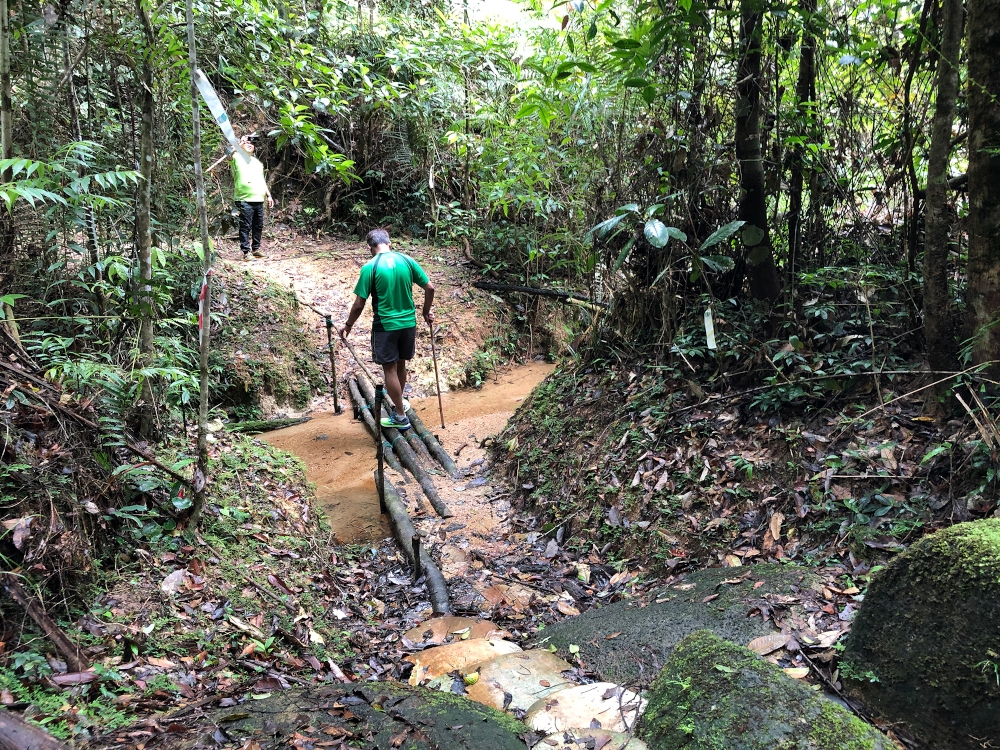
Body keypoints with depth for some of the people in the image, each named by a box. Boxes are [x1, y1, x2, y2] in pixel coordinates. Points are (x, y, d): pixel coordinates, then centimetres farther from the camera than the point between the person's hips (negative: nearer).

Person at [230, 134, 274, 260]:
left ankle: (256, 249, 23)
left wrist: (268, 195, 19)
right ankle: (246, 252, -3)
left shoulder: (257, 162, 23)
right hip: (244, 200, -7)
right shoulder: (237, 158, 1)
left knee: (258, 226, 11)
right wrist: (240, 144, -17)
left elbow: (262, 180, 26)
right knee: (245, 227, -6)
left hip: (259, 200, 7)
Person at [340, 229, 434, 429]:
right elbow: (429, 288, 1)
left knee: (390, 369, 6)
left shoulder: (370, 267, -13)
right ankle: (398, 405, 37)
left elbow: (359, 304, -11)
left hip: (385, 326, -5)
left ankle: (400, 417, 12)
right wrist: (426, 312, 17)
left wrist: (348, 325, 4)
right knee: (400, 365, 20)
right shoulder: (407, 260, -1)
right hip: (408, 323, 5)